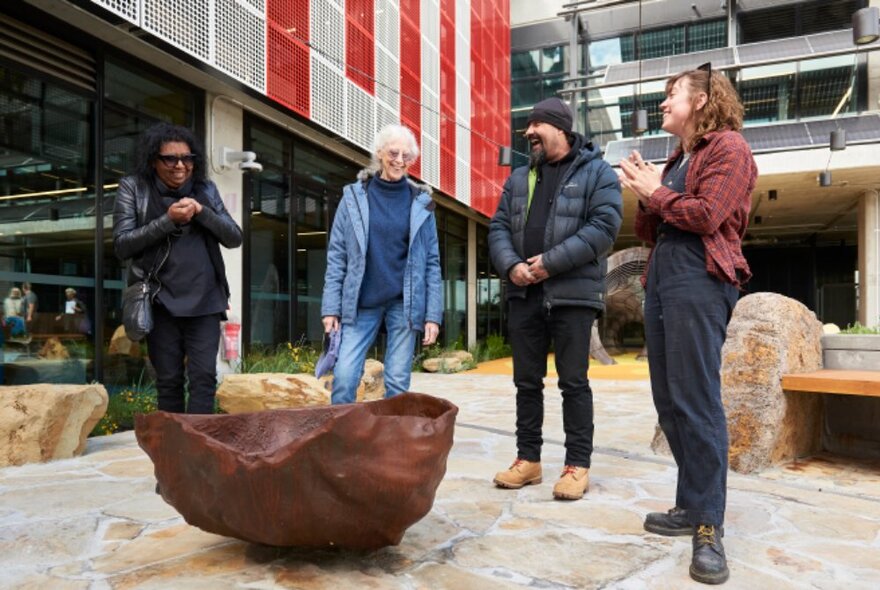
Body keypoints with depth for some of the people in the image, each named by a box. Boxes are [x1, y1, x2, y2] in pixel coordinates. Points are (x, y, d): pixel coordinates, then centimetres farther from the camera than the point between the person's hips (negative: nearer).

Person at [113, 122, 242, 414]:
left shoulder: (205, 190, 10)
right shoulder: (133, 187, 3)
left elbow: (235, 238, 5)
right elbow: (122, 245, -5)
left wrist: (201, 211, -10)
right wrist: (168, 220, -15)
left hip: (204, 301, 2)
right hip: (160, 302, -1)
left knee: (204, 376, -3)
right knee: (168, 380, 5)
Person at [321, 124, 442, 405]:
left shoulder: (421, 202, 5)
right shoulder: (354, 196, 4)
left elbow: (431, 262, 4)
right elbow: (337, 255, 3)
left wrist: (433, 314, -2)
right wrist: (331, 307, -4)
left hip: (404, 303, 0)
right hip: (361, 303, 0)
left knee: (398, 384, 3)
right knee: (344, 378, -6)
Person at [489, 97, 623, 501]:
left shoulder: (596, 172, 2)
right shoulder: (519, 178, 18)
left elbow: (604, 226, -10)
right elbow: (498, 227, 13)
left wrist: (551, 262, -16)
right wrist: (510, 265, -8)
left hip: (572, 294, -5)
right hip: (524, 294, 5)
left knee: (573, 382, 0)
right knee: (527, 381, 10)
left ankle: (578, 465, 11)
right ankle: (528, 459, 21)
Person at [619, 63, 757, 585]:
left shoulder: (728, 146, 0)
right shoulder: (678, 159, 25)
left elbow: (707, 215, -14)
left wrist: (655, 192, -2)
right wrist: (644, 195, 4)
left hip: (700, 278, -9)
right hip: (662, 277, 9)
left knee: (696, 401, -12)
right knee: (670, 402, 8)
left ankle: (710, 526, -4)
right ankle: (692, 505, 17)